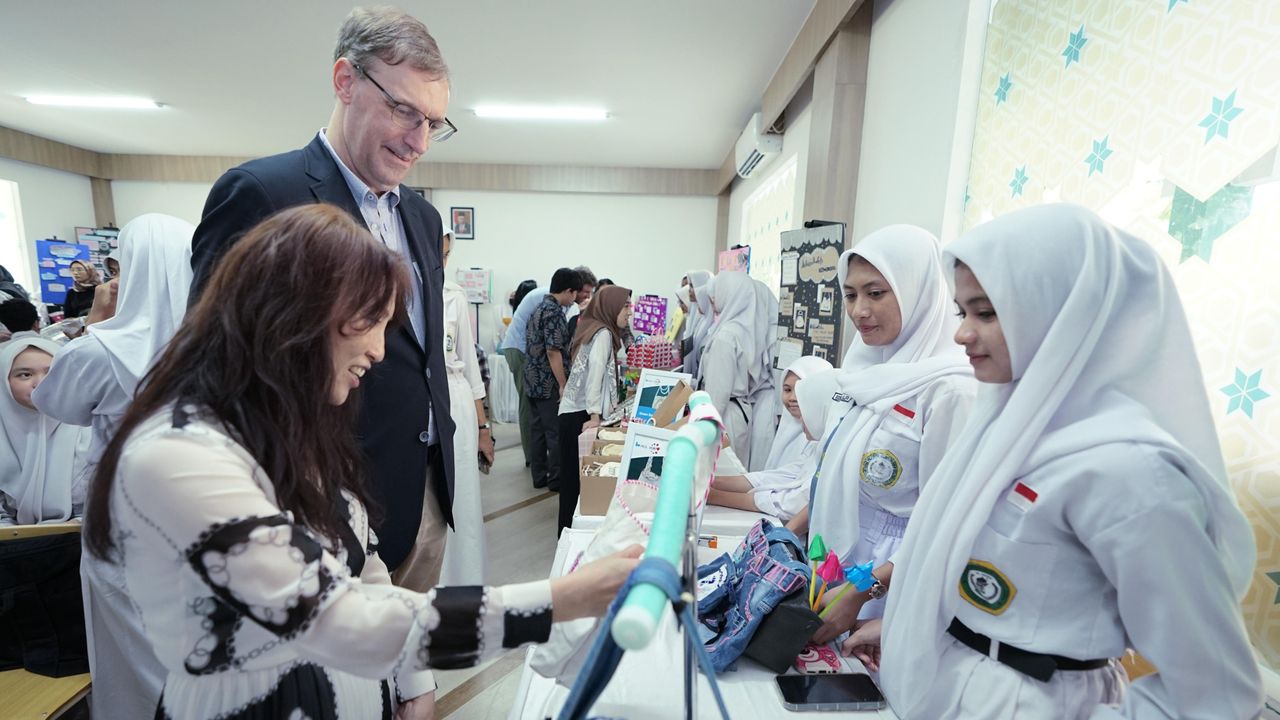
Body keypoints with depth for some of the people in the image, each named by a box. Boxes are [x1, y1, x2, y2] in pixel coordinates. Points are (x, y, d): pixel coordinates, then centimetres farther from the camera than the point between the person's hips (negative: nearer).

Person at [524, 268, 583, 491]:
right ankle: (556, 479, 10)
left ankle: (539, 475, 22)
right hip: (549, 383, -9)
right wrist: (563, 385, -18)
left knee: (537, 429, 13)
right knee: (557, 432, 1)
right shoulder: (554, 311, -16)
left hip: (533, 380, 9)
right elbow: (553, 351, -21)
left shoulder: (540, 307, 13)